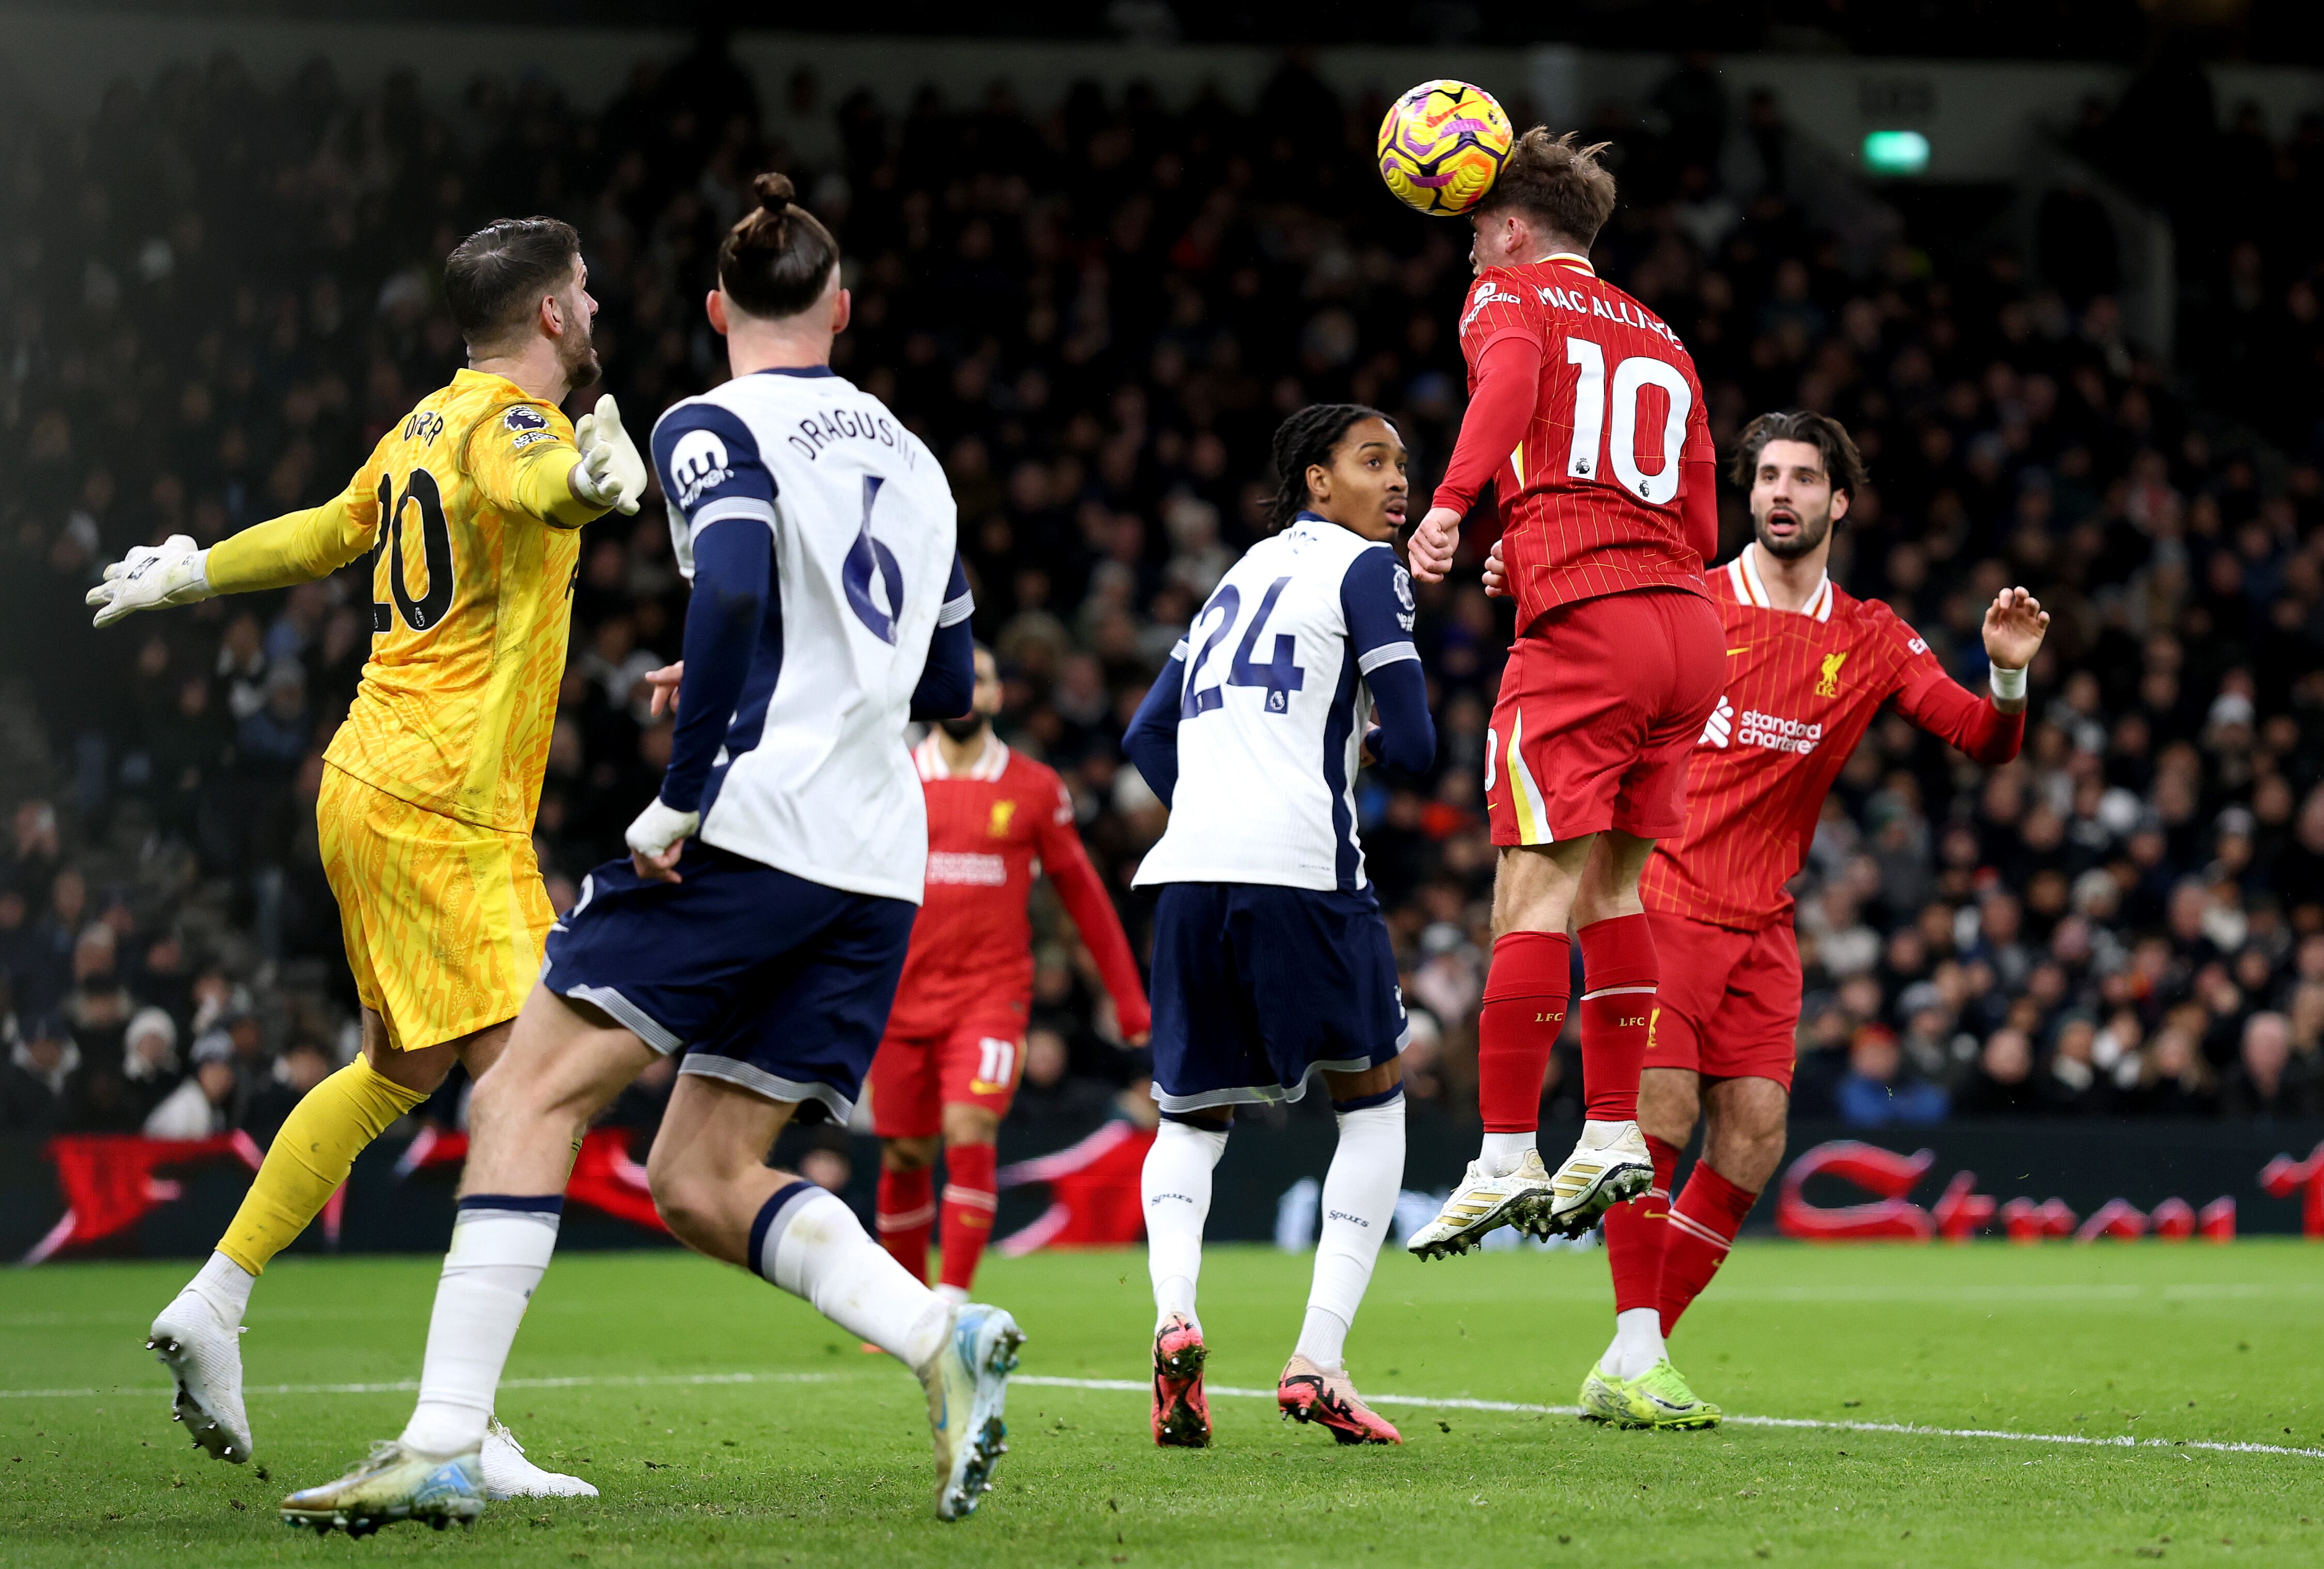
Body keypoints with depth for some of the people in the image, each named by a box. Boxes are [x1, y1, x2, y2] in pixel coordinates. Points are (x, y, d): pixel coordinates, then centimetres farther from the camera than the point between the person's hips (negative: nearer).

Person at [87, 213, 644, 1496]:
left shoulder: (428, 424, 15)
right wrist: (593, 473, -62)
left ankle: (214, 1304, 27)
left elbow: (324, 534, 30)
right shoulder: (511, 422, -13)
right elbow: (541, 487, -39)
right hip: (443, 812, -10)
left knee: (400, 1071, 22)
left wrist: (188, 575, 48)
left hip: (369, 785, 10)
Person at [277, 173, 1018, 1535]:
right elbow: (948, 684, 26)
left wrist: (680, 797, -15)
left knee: (529, 1099, -5)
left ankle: (445, 1444, -15)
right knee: (702, 1182, 10)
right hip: (878, 870, 7)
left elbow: (735, 591, -19)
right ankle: (943, 1338, -11)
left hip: (753, 826, -7)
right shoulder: (909, 456, 21)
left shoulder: (716, 427, 0)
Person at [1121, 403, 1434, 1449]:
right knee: (1371, 1098, 13)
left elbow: (1148, 733, 26)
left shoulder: (1244, 572, 25)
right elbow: (1413, 745, -1)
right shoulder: (1365, 569, 5)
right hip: (1299, 865, -5)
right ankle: (1317, 1361, -2)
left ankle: (1174, 1313, -14)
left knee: (1193, 1116, 17)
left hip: (1189, 867, 5)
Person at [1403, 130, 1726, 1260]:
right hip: (1688, 620, 7)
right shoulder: (1659, 341, 26)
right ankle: (1613, 1133, 8)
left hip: (1584, 618, -7)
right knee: (1615, 883, 12)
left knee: (1538, 891, -8)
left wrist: (1451, 504, -29)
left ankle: (1507, 1156, -11)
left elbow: (1510, 380, -17)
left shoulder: (1514, 295, 9)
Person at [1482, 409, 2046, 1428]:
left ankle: (1632, 1366, 5)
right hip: (1661, 901, -4)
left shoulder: (1871, 641, 10)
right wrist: (1522, 585, -18)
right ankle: (1634, 1358, -12)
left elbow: (1984, 742, 7)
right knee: (1661, 1110, -17)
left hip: (1762, 925, 4)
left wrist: (2008, 674, -15)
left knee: (1755, 1137, -4)